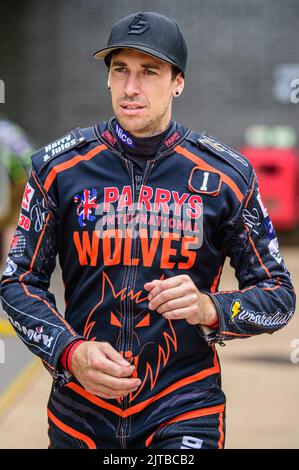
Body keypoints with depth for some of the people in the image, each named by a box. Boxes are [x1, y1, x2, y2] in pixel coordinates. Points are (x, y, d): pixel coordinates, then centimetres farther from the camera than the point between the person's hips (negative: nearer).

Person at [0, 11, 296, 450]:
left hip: (185, 411, -1)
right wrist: (70, 352, -14)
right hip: (80, 410, 2)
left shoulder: (225, 175, -3)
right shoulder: (59, 166, -1)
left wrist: (211, 310, -18)